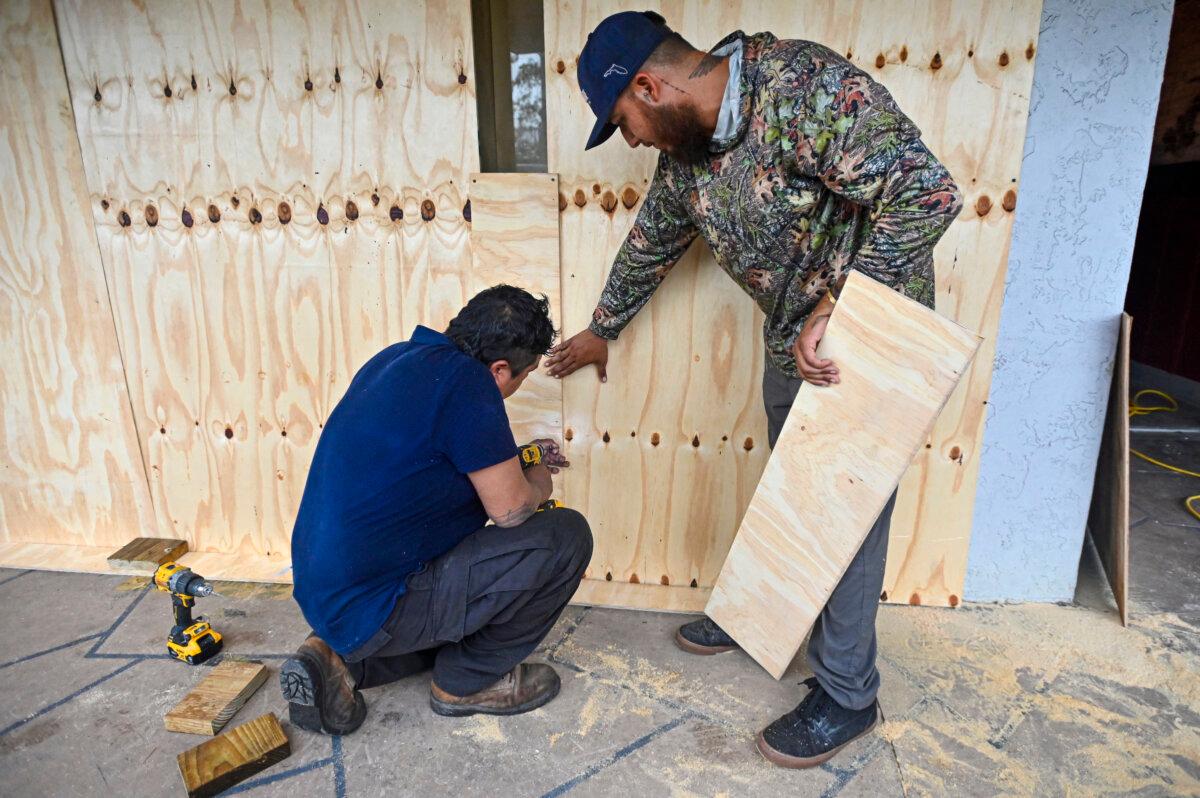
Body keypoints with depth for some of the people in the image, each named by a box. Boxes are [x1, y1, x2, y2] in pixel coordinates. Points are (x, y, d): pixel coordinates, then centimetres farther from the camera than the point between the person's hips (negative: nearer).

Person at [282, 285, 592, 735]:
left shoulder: (398, 357, 6)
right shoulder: (466, 380, -21)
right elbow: (510, 508, -17)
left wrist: (515, 462, 23)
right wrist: (538, 481, 6)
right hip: (372, 609, -9)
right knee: (565, 537, -11)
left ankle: (339, 656, 15)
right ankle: (469, 680, 6)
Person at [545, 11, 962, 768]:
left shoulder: (807, 84, -25)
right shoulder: (686, 148, 0)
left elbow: (928, 192, -30)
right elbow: (651, 244, 14)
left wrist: (837, 309, -32)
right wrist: (602, 329, 26)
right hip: (793, 340, 7)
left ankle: (847, 694, 20)